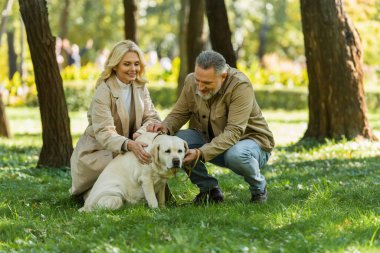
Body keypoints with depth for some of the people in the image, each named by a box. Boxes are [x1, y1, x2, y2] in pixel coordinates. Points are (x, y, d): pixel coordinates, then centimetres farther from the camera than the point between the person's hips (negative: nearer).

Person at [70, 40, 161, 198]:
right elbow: (104, 133, -28)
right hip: (97, 150, -5)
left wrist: (141, 133, -26)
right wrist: (129, 144, -47)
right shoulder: (103, 92, -19)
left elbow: (153, 118, -2)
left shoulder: (140, 87, 2)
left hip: (126, 151, 5)